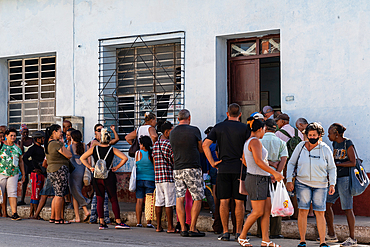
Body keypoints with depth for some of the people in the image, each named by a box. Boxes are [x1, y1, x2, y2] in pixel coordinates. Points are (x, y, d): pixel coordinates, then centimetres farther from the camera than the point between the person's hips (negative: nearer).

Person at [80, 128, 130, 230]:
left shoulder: (94, 149, 3)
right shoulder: (112, 149, -2)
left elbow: (82, 158, 4)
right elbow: (124, 158, -10)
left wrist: (90, 167, 6)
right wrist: (116, 167, -2)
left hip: (97, 177, 2)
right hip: (109, 176, -2)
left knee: (99, 200, 6)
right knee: (114, 200, 4)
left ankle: (102, 223, 4)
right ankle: (118, 222, 4)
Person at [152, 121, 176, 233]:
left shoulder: (155, 144, 13)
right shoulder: (169, 144, -10)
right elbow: (175, 161, -10)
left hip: (158, 178, 7)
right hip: (169, 177, -7)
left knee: (159, 202, 8)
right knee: (169, 203, -4)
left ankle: (159, 226, 12)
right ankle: (170, 227, -2)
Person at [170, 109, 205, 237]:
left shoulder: (172, 133, 8)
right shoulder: (194, 130, -5)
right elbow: (201, 149, 7)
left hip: (177, 169, 5)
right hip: (192, 168, -5)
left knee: (179, 199, 5)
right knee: (197, 198, 4)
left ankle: (183, 229, 4)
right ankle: (192, 228, 1)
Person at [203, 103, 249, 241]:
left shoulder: (218, 127, 6)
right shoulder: (244, 128, 1)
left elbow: (205, 145, -1)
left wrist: (212, 162, 1)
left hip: (223, 168, 2)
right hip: (239, 168, -1)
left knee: (224, 201, 5)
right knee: (239, 201, 3)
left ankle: (225, 232, 4)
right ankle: (238, 233, 4)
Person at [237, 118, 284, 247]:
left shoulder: (247, 142, 15)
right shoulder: (255, 141, -14)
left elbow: (244, 161, 23)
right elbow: (258, 161, -23)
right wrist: (274, 172, -20)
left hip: (262, 180, 10)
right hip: (256, 179, -10)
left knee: (267, 209, 7)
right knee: (258, 212, -5)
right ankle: (242, 237, 7)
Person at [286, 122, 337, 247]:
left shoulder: (325, 149, 1)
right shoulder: (300, 147, 2)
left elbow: (332, 168, 7)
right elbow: (291, 163, 9)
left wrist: (332, 184, -3)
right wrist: (289, 180, 1)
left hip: (320, 185, 0)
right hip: (302, 183, 0)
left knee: (320, 213, -2)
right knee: (303, 211, -5)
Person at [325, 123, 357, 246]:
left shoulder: (348, 144, -11)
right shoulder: (335, 143, 12)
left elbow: (353, 163, -15)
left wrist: (335, 164, -15)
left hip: (345, 179, -9)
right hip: (336, 178, 9)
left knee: (347, 208, -5)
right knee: (327, 203, 6)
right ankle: (331, 235, 15)